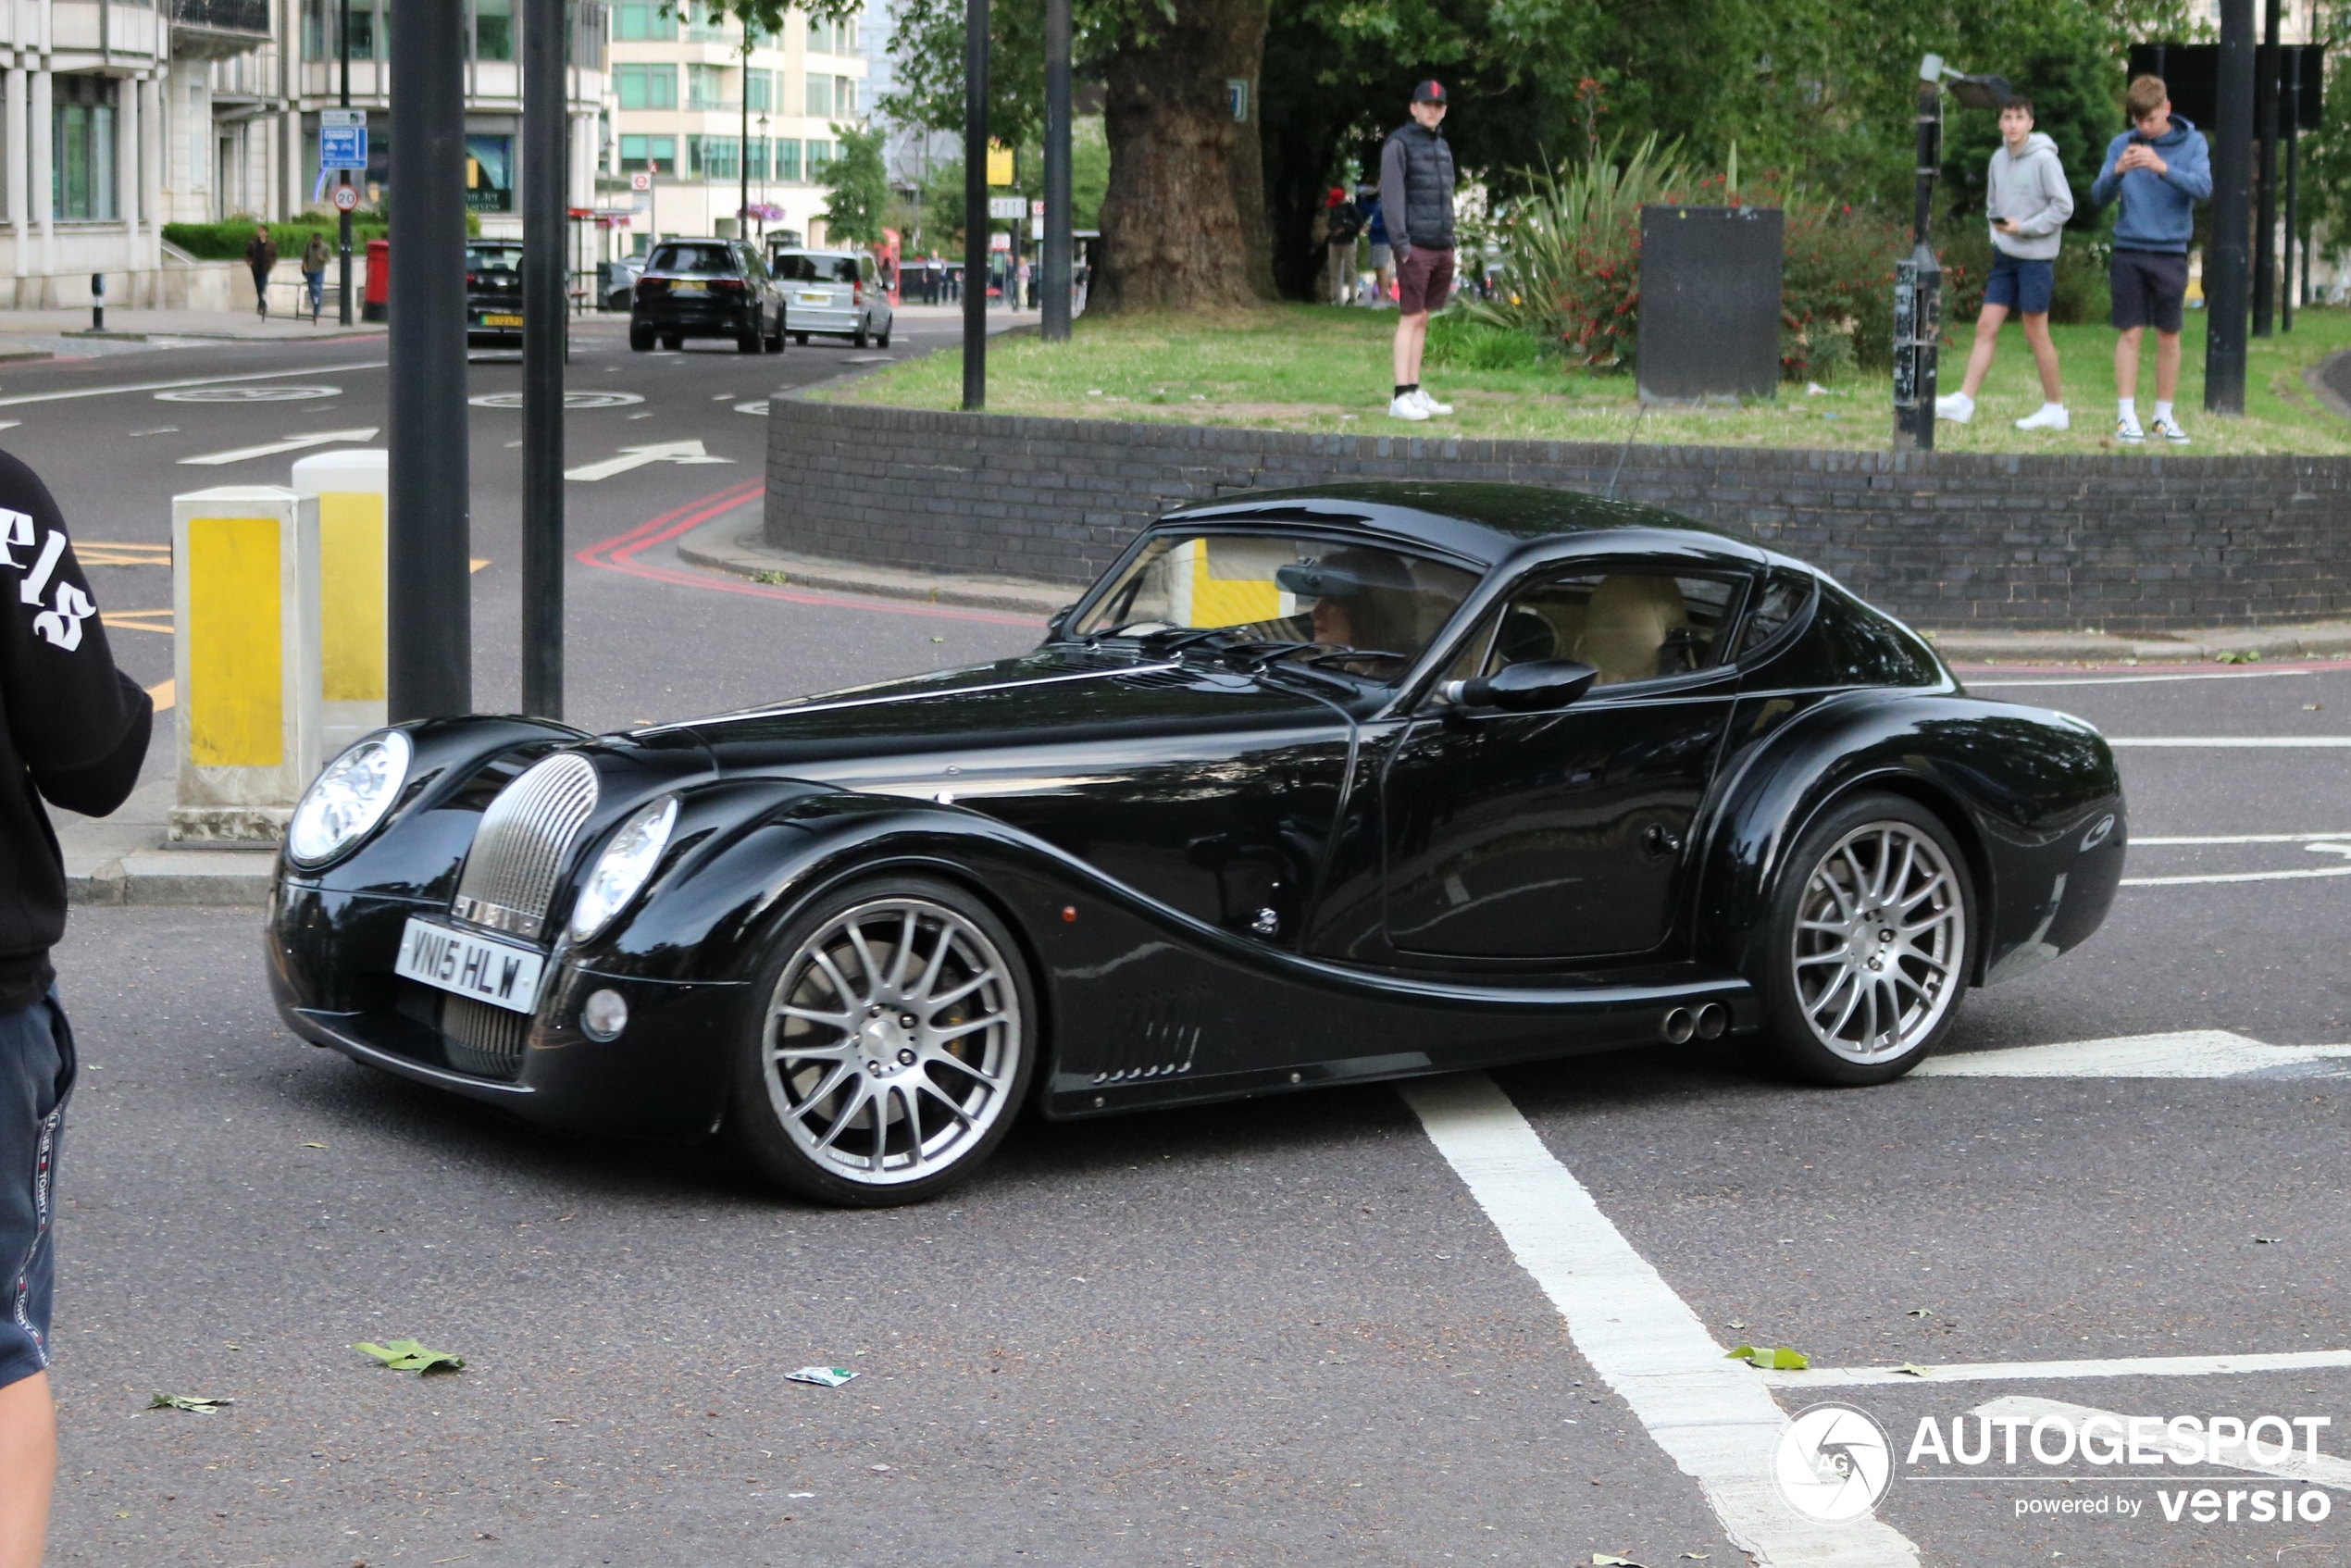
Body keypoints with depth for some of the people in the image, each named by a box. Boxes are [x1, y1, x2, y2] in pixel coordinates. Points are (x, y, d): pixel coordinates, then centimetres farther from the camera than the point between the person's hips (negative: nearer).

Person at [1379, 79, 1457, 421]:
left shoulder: (1442, 147, 20)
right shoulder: (1399, 144, -4)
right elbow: (1391, 196, -11)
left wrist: (1450, 242, 17)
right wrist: (1400, 242, -17)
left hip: (1441, 248, 7)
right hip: (1415, 247, -7)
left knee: (1423, 319, 9)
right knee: (1411, 318, -9)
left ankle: (1415, 391, 12)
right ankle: (1401, 397, -9)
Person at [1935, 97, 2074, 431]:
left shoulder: (2044, 159, -11)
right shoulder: (1999, 159, 9)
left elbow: (2064, 206, -12)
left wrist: (2025, 228, -15)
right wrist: (1997, 229, 3)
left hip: (2036, 257, -6)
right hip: (2005, 255, 6)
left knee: (2036, 333, 1)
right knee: (1986, 327, 1)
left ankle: (2055, 408, 12)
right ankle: (1964, 401, 0)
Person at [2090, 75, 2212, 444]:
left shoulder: (2192, 143, 1)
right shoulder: (2121, 145, 3)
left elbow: (2203, 186, -14)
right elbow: (2098, 197, -1)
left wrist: (2163, 168, -29)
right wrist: (2117, 171, -22)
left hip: (2170, 253, 0)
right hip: (2129, 252, 0)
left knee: (2169, 336, 5)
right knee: (2130, 333, -1)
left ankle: (2165, 416, 14)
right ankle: (2126, 416, 2)